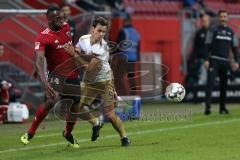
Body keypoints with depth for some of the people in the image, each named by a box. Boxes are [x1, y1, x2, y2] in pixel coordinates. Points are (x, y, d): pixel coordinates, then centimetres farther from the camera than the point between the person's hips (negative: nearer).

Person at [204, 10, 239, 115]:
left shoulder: (231, 32, 13)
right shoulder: (213, 30, 1)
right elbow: (208, 46, -3)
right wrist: (206, 60, -12)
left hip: (225, 61, 4)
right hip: (214, 60, -4)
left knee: (224, 84, 7)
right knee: (210, 82, -15)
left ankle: (222, 107, 15)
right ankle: (207, 106, -22)